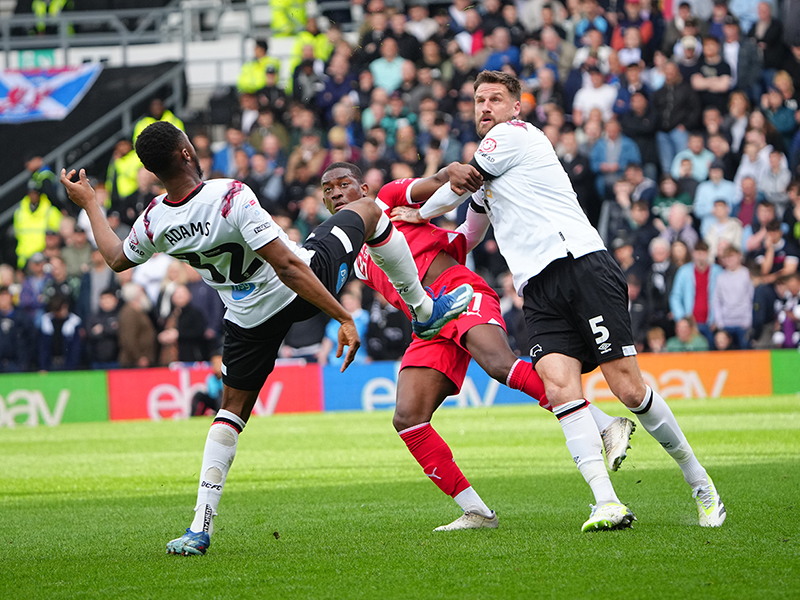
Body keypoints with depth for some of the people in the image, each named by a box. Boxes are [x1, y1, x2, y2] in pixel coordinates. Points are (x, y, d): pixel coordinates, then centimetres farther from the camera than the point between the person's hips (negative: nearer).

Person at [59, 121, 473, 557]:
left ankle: (200, 527, 3)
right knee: (367, 210, 17)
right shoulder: (231, 197, -29)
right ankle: (424, 311, 28)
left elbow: (116, 259, 10)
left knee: (232, 411, 15)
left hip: (250, 320, 4)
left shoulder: (154, 223, -14)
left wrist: (87, 203, 22)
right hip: (303, 290, -3)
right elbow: (288, 267, -30)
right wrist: (343, 317, -27)